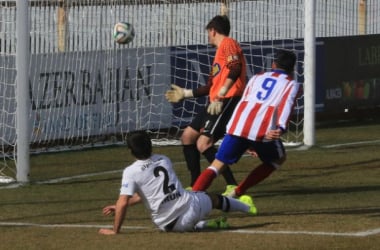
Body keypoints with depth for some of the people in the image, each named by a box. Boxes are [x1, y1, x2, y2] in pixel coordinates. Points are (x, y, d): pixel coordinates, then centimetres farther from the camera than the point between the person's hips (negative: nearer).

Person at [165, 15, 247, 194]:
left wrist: (220, 97, -26)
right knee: (187, 136, 13)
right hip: (216, 104, 11)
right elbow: (212, 86, 29)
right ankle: (195, 185, 16)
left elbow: (235, 69, -21)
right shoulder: (219, 51, 26)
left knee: (203, 144, -19)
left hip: (229, 101, -11)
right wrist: (185, 93, 35)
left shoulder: (228, 44, -4)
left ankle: (232, 186, -18)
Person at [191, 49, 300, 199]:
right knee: (278, 159, 26)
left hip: (238, 126, 3)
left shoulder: (257, 78, 30)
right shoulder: (291, 84, 18)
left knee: (217, 165, 6)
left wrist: (246, 143, 40)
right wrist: (281, 129, -19)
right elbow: (286, 106, -3)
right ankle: (238, 192, 16)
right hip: (263, 131, -2)